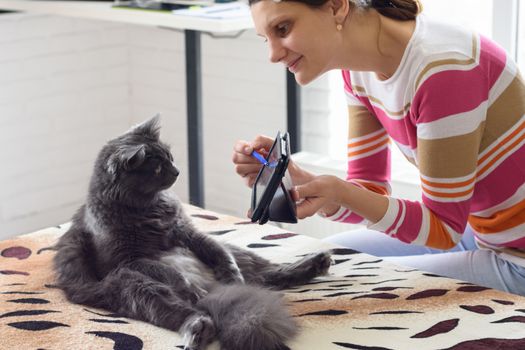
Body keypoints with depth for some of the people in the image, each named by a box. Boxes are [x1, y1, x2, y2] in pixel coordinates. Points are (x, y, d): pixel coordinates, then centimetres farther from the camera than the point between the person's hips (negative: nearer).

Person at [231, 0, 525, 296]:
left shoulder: (441, 69, -29)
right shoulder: (358, 69, -3)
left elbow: (443, 226, -21)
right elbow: (371, 196, -1)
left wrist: (338, 192, -34)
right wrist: (295, 179, -19)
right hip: (479, 235, 8)